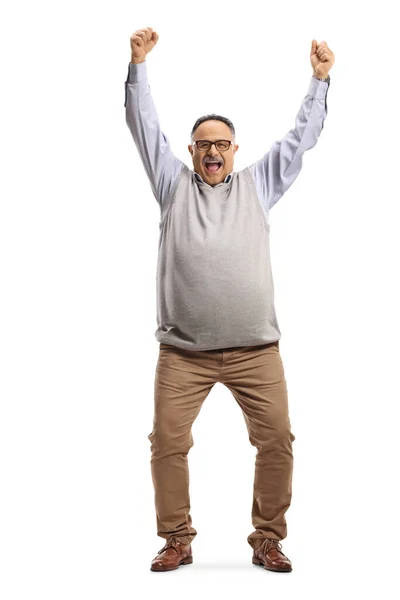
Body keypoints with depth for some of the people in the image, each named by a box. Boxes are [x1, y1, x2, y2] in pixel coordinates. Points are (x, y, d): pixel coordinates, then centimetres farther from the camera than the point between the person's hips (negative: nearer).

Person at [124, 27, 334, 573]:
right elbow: (144, 126, 11)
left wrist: (320, 80, 15)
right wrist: (138, 63, 7)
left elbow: (301, 138, 17)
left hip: (255, 349, 1)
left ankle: (267, 539, 14)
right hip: (183, 350, 0)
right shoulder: (173, 183, 13)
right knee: (168, 442, -3)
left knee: (277, 441, -2)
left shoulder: (258, 184, 16)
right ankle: (178, 540, 14)